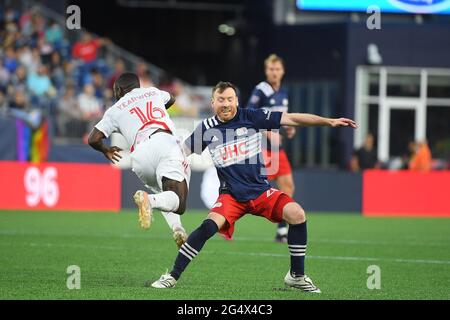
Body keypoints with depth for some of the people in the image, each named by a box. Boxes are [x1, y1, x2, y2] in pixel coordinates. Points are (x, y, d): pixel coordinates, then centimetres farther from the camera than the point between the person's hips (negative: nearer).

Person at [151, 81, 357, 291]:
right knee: (209, 225, -29)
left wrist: (330, 122, -6)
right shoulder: (207, 128, 2)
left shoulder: (251, 117, -1)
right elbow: (182, 151, 13)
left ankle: (297, 276, -5)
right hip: (231, 195, -1)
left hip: (261, 190, 1)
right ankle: (173, 276, -16)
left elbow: (291, 119, -3)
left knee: (296, 214, -22)